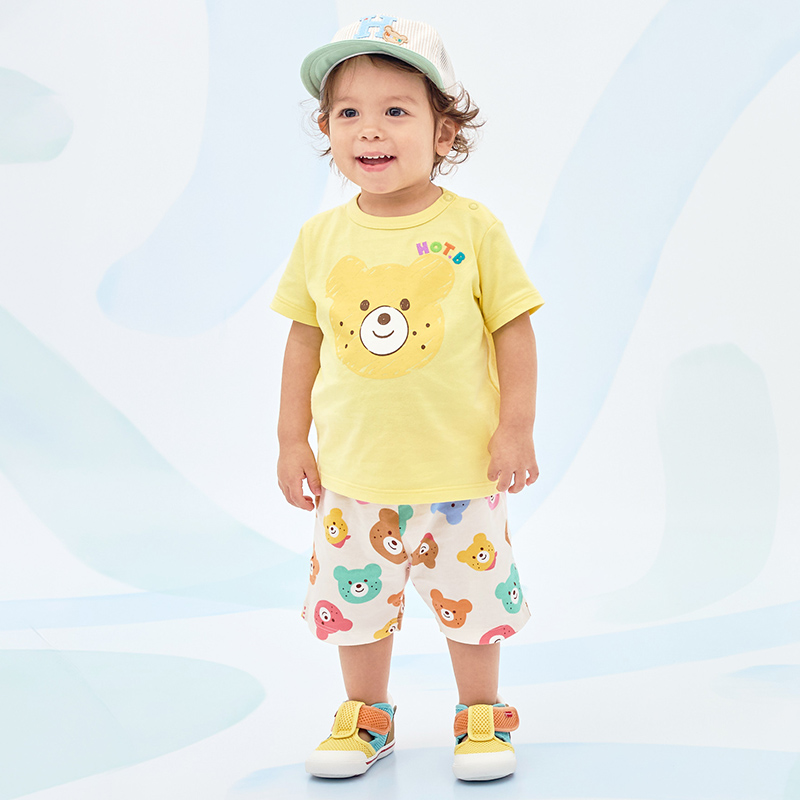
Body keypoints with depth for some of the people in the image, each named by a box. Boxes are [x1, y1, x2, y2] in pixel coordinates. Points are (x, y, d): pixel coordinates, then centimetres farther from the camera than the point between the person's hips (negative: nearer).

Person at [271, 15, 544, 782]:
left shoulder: (473, 228, -9)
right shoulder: (321, 237, -2)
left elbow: (513, 328, -4)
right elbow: (304, 338, 5)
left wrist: (516, 426, -7)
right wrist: (293, 439, 5)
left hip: (460, 467, -2)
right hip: (354, 468, 3)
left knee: (471, 594, 10)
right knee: (353, 595, 14)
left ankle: (481, 715, 32)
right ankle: (366, 716, 35)